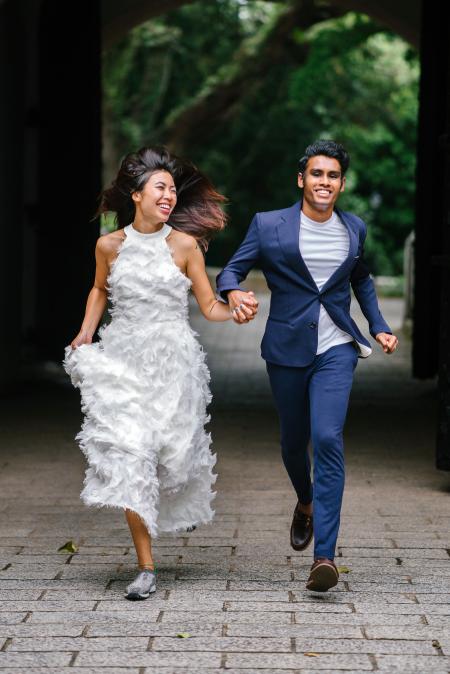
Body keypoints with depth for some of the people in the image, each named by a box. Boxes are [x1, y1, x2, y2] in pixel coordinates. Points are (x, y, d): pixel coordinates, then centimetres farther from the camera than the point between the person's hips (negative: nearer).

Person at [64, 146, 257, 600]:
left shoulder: (184, 245, -3)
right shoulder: (109, 246, 1)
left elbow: (209, 306, 0)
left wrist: (238, 313, -19)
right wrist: (86, 331, 9)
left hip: (171, 362, 0)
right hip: (122, 362, 0)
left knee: (172, 454, 5)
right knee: (129, 459, -10)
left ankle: (184, 506, 45)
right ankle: (146, 568, -6)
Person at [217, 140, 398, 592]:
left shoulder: (355, 230, 8)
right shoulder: (269, 226, -1)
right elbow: (232, 269, -1)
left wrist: (378, 326, 15)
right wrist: (233, 293, -24)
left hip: (336, 351, 0)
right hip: (286, 350, 0)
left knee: (328, 439, -16)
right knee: (293, 442, 13)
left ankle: (324, 556, -20)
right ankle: (306, 504, 48)